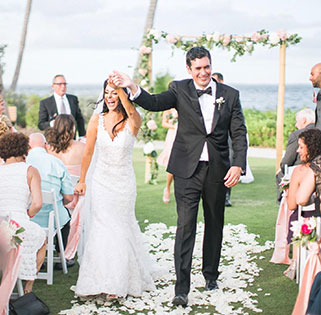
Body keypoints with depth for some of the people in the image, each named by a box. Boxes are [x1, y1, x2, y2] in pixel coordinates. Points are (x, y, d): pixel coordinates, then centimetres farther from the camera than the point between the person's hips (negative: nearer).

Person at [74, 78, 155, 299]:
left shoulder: (132, 122, -10)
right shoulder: (97, 120, -3)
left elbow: (132, 111, -36)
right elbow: (88, 152, 5)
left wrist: (119, 88, -52)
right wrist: (82, 180, 9)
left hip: (124, 183, -1)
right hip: (101, 181, 2)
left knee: (120, 229, 5)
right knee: (102, 228, -2)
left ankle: (119, 282, 17)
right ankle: (100, 280, 10)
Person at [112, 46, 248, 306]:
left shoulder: (230, 95, 2)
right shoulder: (180, 90, 0)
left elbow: (239, 134, 0)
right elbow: (154, 103, -15)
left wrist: (238, 165, -11)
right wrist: (132, 87, -33)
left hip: (218, 171, 2)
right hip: (188, 170, -2)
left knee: (214, 224, 15)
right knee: (185, 226, -7)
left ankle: (210, 274, 35)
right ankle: (182, 288, -4)